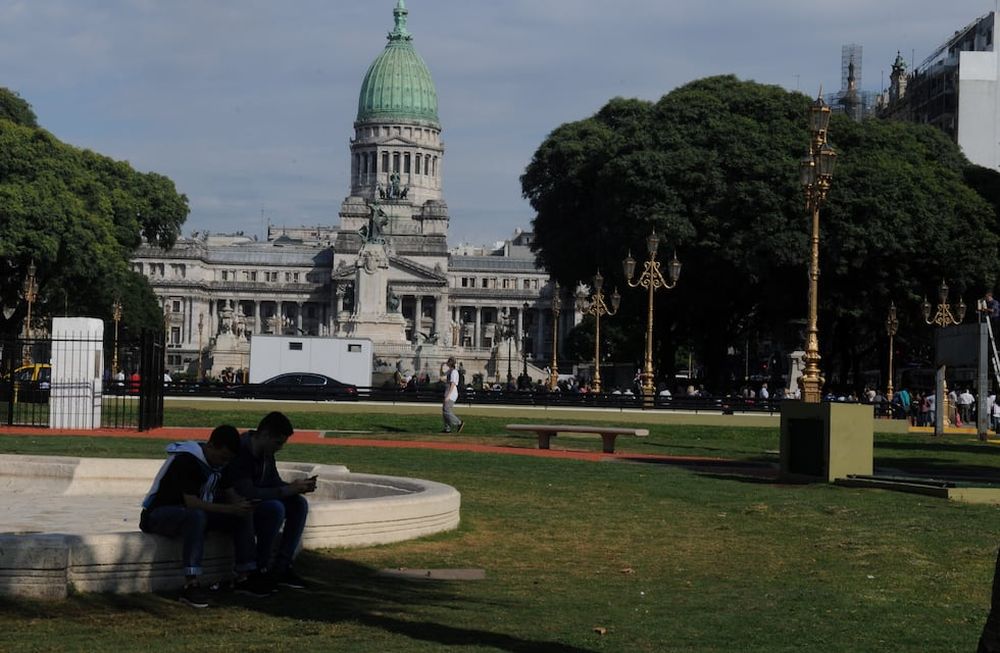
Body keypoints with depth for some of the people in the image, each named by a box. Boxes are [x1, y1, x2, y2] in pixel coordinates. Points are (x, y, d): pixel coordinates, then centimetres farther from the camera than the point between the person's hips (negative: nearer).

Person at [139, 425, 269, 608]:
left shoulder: (218, 461, 4)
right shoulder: (186, 461, -24)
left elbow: (230, 495, 8)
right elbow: (191, 503, -31)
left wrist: (242, 505, -16)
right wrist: (231, 509, -33)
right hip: (159, 514, -9)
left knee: (242, 517, -7)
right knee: (197, 516, -41)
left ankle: (244, 577, -6)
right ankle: (191, 585, -43)